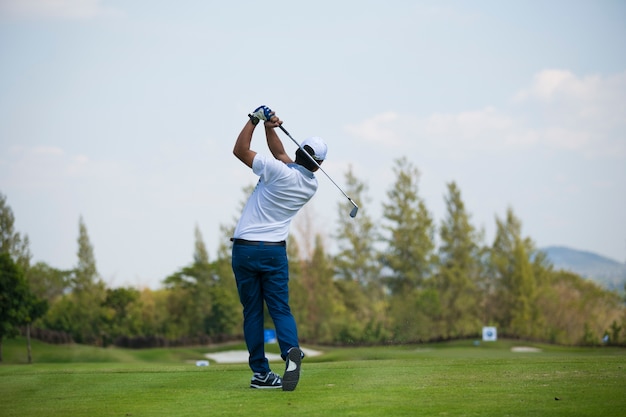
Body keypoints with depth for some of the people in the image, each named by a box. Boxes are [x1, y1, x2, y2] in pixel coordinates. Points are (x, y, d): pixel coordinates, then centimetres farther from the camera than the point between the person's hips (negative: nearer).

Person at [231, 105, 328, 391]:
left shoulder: (281, 173, -12)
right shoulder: (311, 186, 6)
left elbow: (240, 151, -7)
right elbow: (280, 153, 17)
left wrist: (255, 119, 0)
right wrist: (269, 127, 5)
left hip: (244, 248, -2)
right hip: (274, 250, 3)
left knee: (252, 312, 5)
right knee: (280, 308, 4)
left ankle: (260, 373, 3)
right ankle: (291, 350, -27)